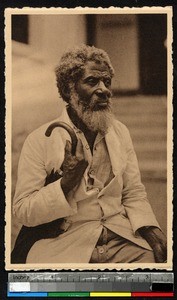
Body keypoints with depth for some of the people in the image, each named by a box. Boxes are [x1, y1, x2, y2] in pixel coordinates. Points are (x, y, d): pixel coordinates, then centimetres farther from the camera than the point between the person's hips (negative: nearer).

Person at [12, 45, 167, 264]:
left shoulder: (120, 132, 12)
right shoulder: (39, 141, -4)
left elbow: (134, 194, 13)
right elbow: (23, 212, -5)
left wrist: (150, 229, -6)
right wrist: (66, 183, -20)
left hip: (122, 239, 4)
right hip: (66, 247, -3)